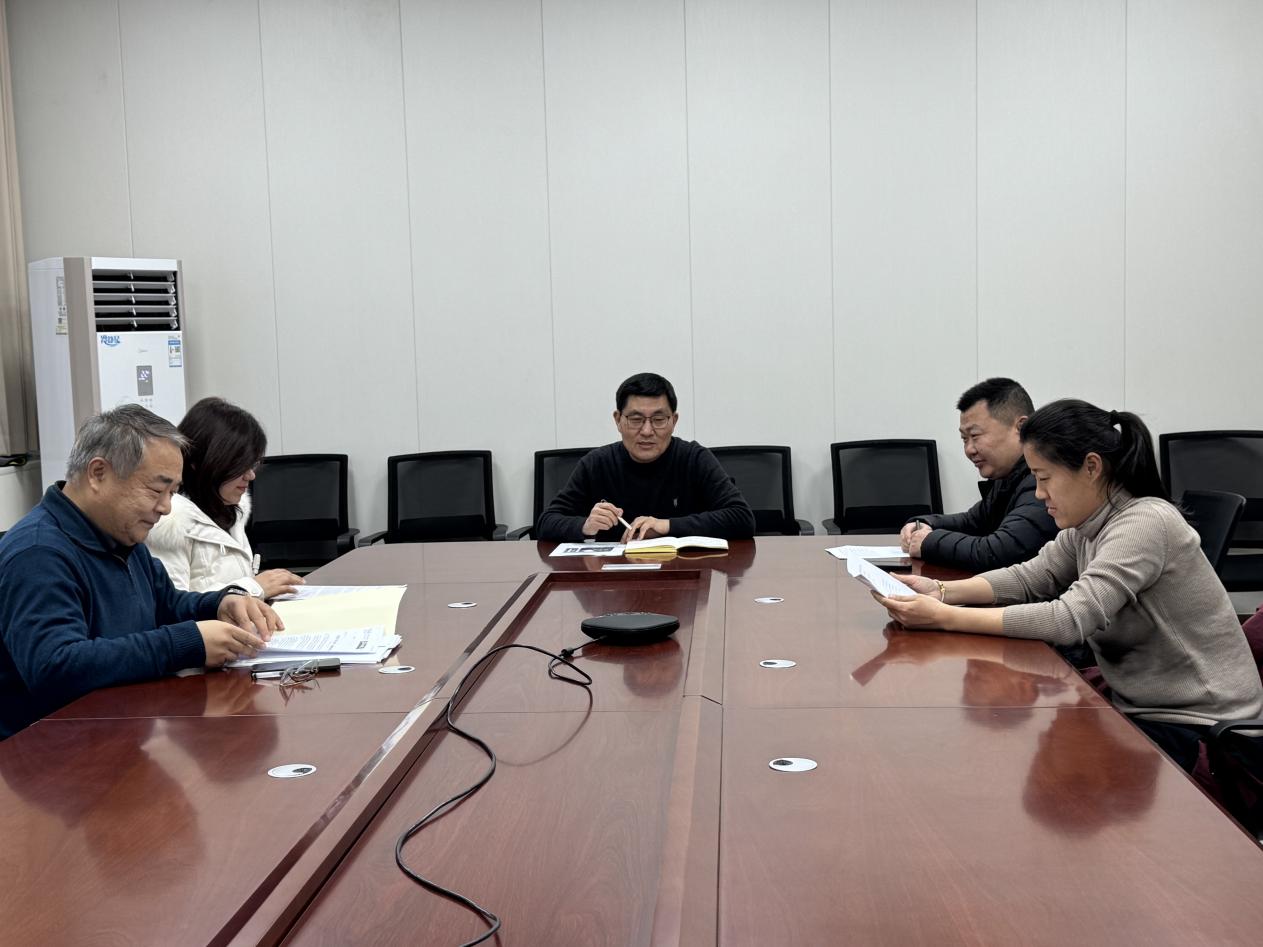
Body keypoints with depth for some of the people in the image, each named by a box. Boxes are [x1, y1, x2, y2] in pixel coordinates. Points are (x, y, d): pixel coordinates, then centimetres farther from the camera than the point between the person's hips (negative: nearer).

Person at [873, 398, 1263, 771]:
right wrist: (942, 591, -13)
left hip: (1195, 727, -7)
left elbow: (1069, 618, -32)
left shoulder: (1145, 524, -25)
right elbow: (1030, 577, 5)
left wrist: (944, 617, -31)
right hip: (1142, 708, 8)